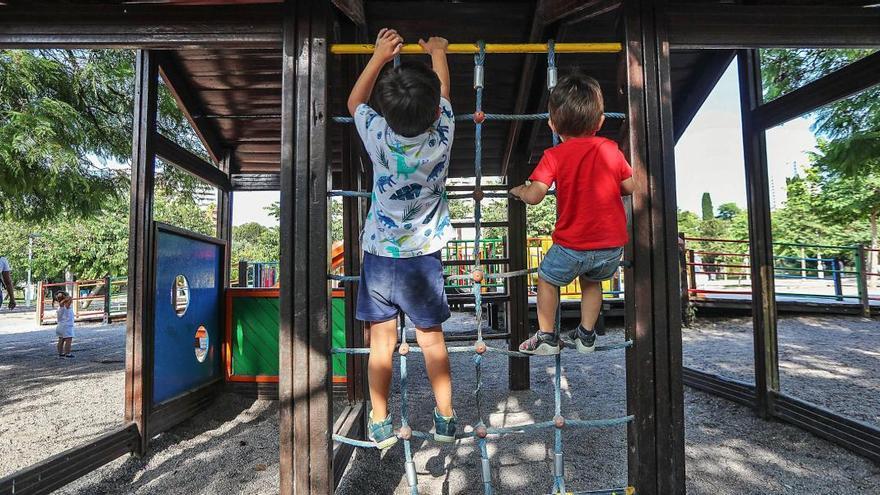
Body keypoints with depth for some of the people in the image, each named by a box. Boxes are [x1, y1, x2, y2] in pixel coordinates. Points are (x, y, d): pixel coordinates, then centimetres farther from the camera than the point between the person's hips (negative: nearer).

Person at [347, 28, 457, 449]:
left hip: (379, 256, 0)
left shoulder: (380, 139, -13)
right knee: (432, 339, 12)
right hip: (423, 258, 1)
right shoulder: (442, 137, -12)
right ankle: (445, 419, 24)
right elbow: (443, 94, 11)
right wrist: (437, 53, 27)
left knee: (382, 342, 8)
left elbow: (354, 102, 9)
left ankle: (381, 425, 21)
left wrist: (379, 55, 16)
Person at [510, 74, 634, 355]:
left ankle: (547, 337, 23)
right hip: (612, 244, 4)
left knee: (547, 279, 20)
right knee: (592, 282, 30)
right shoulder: (610, 149, 1)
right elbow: (630, 187, 6)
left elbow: (534, 196, -20)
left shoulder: (554, 156, -11)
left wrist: (517, 190, 2)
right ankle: (586, 336, 35)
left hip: (573, 245, -4)